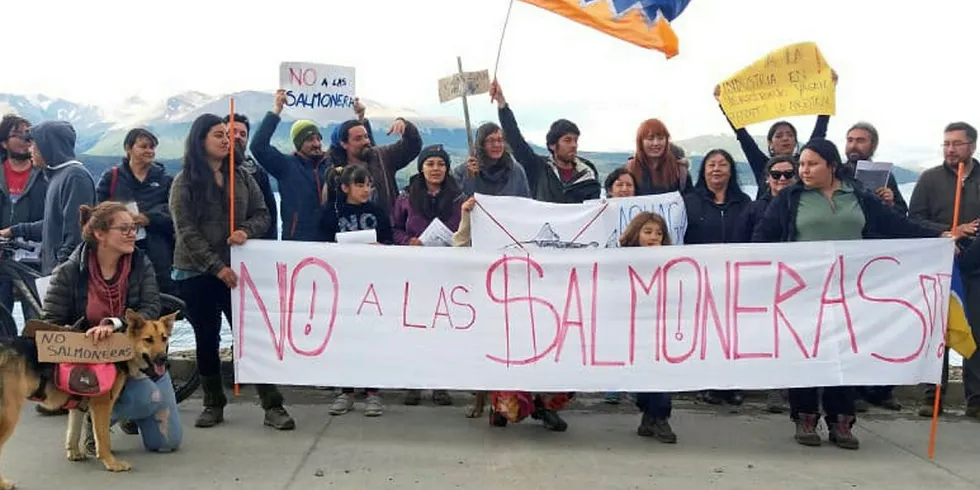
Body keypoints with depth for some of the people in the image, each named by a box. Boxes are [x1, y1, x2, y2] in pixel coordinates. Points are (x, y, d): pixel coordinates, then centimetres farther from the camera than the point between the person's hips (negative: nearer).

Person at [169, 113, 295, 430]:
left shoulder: (242, 176, 8)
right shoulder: (184, 182, -2)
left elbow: (262, 214, 8)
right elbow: (186, 231, -8)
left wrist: (246, 230, -15)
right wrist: (217, 267, -15)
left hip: (237, 269, 2)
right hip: (196, 273, -1)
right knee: (207, 339, 9)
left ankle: (272, 406, 0)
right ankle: (213, 404, 21)